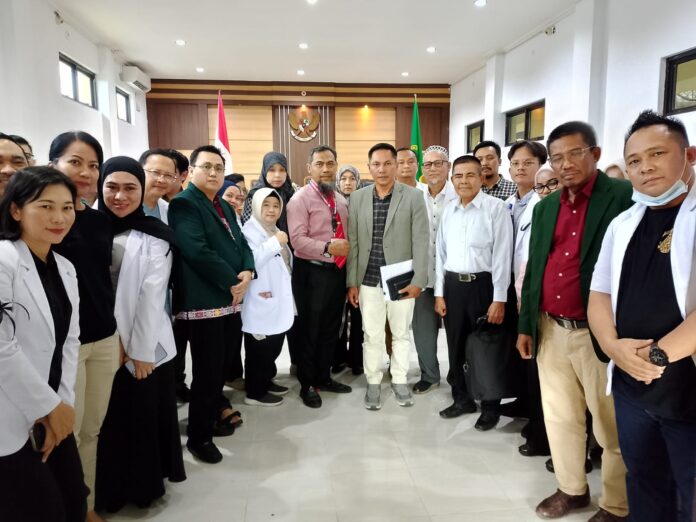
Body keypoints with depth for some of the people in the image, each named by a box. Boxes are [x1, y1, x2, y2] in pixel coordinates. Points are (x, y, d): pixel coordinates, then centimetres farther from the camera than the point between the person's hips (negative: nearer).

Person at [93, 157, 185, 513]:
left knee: (144, 416, 8)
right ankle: (109, 488, 32)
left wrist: (141, 350, -11)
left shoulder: (155, 236, -6)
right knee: (107, 418, 12)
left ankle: (144, 484, 29)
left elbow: (152, 296, -9)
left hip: (144, 344, -2)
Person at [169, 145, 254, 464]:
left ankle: (215, 410, 35)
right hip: (204, 302, -8)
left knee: (220, 366, 17)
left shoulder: (224, 206, 19)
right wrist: (232, 282, -15)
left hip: (230, 299, 8)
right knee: (207, 371, -2)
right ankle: (198, 436, 14)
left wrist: (247, 272, -5)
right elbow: (198, 252, -21)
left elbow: (240, 242, 15)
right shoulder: (184, 204, -9)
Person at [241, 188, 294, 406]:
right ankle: (254, 392, 14)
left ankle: (266, 381, 33)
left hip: (278, 301, 9)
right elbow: (249, 261, -27)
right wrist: (275, 242, -26)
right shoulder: (250, 230, -11)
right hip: (261, 303, -9)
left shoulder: (275, 230, 16)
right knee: (259, 349, 1)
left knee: (274, 346, 17)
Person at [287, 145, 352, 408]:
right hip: (312, 272, -7)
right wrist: (328, 248, -29)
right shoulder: (301, 198, -9)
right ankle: (307, 384, 21)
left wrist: (349, 249, -1)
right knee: (309, 330, 5)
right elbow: (297, 239, -19)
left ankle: (323, 377, 33)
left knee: (331, 329, 16)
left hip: (338, 271, 7)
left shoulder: (341, 200, 13)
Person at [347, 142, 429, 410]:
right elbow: (353, 242, 5)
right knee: (371, 335, 9)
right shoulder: (357, 197, 4)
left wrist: (418, 280, -11)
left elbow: (421, 242, -5)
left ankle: (399, 380, 29)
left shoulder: (413, 197, -3)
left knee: (401, 333, 12)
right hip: (368, 280, 1)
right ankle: (373, 382, 25)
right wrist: (351, 281, 2)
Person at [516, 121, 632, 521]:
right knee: (560, 417, 17)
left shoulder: (624, 197, -9)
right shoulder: (546, 207, 11)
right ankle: (572, 489, 37)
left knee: (612, 428, 9)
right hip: (551, 331, 6)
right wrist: (525, 325, 13)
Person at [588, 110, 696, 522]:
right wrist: (614, 346, -8)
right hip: (630, 385, 5)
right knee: (644, 487, 22)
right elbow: (599, 295, 9)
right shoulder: (623, 224, 10)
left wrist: (659, 354, -17)